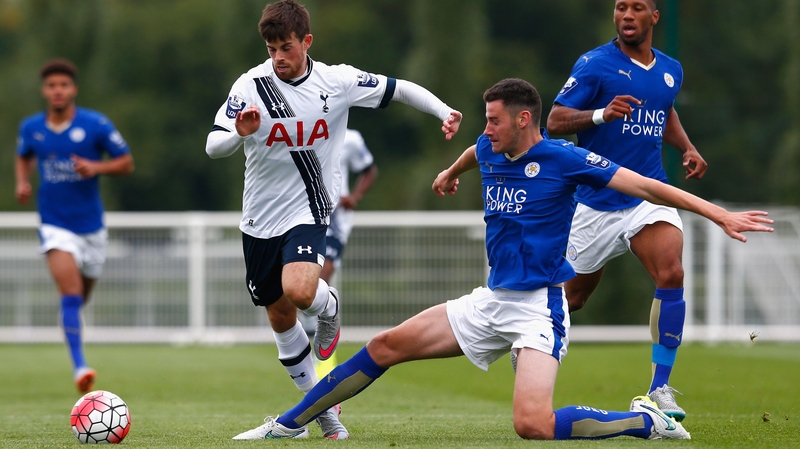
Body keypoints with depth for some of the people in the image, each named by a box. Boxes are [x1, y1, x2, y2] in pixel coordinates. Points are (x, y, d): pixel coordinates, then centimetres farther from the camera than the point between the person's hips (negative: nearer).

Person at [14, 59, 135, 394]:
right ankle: (79, 366, -22)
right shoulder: (30, 128, 0)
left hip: (91, 225, 1)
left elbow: (126, 163, -1)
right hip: (55, 225, -1)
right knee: (70, 294, -20)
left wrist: (96, 167, -18)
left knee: (80, 299, 15)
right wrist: (22, 182, 1)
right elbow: (23, 158, 21)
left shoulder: (96, 125, -7)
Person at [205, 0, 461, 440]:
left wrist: (444, 111, -13)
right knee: (280, 317, 9)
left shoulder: (337, 81, -8)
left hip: (309, 210, -2)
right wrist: (240, 134, -33)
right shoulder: (251, 86, -9)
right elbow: (212, 146, -12)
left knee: (299, 290, -29)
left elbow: (399, 89, 1)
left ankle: (329, 307, 8)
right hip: (261, 217, 2)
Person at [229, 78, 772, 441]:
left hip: (538, 306, -7)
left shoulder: (560, 158, -14)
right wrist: (450, 173, 57)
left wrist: (719, 214, -21)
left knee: (533, 423, -26)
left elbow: (643, 185, -15)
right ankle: (290, 424, 16)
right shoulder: (490, 150, 7)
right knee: (387, 346, 6)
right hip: (491, 302, 8)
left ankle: (646, 422, -8)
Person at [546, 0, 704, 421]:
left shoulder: (670, 70, 9)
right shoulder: (595, 64, -7)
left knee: (671, 274, -22)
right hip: (595, 201, -3)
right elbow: (555, 120, -10)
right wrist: (602, 114, -27)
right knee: (571, 297, 8)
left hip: (648, 194, 3)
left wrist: (687, 148, 12)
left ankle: (660, 388, -16)